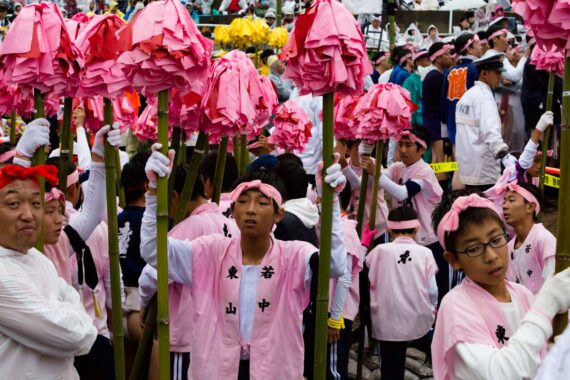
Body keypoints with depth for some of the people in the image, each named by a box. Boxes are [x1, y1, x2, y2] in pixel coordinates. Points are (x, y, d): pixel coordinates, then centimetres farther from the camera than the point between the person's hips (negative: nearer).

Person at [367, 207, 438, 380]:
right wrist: (432, 309, 18)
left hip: (389, 322, 0)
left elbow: (371, 281, 9)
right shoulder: (425, 252, -5)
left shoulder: (381, 250, -7)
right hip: (418, 320, 0)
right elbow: (432, 290, -4)